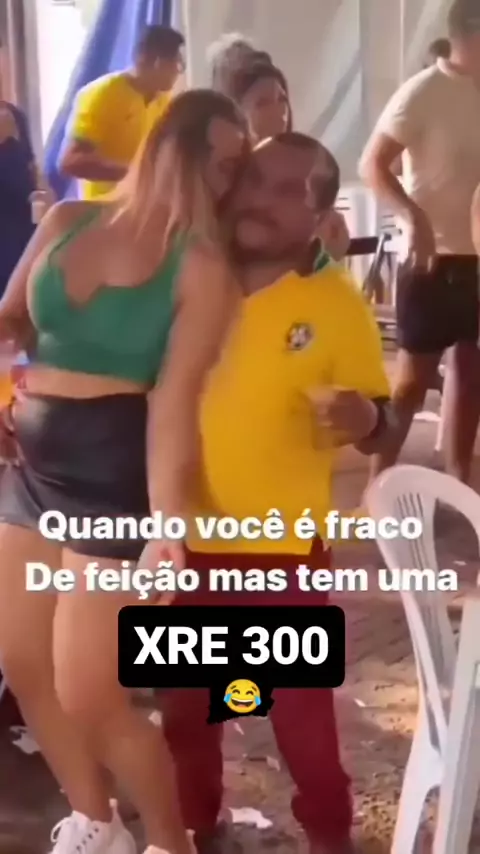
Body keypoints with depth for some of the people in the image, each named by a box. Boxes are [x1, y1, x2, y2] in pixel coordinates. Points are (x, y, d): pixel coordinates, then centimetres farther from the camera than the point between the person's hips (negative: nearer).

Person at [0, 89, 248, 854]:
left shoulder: (201, 267, -9)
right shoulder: (66, 222, 4)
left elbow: (175, 398, -18)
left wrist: (166, 520, -28)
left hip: (117, 472, -6)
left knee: (88, 695, 0)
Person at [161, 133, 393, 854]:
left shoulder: (337, 303, -9)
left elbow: (377, 428, -6)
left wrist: (361, 418, -29)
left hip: (282, 544, -3)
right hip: (185, 535, 3)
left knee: (299, 705, 12)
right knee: (185, 702, 19)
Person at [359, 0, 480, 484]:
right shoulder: (425, 91, -9)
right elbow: (373, 165, -14)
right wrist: (415, 218, -28)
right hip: (435, 256, -6)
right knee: (416, 375, -1)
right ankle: (380, 479, 11)